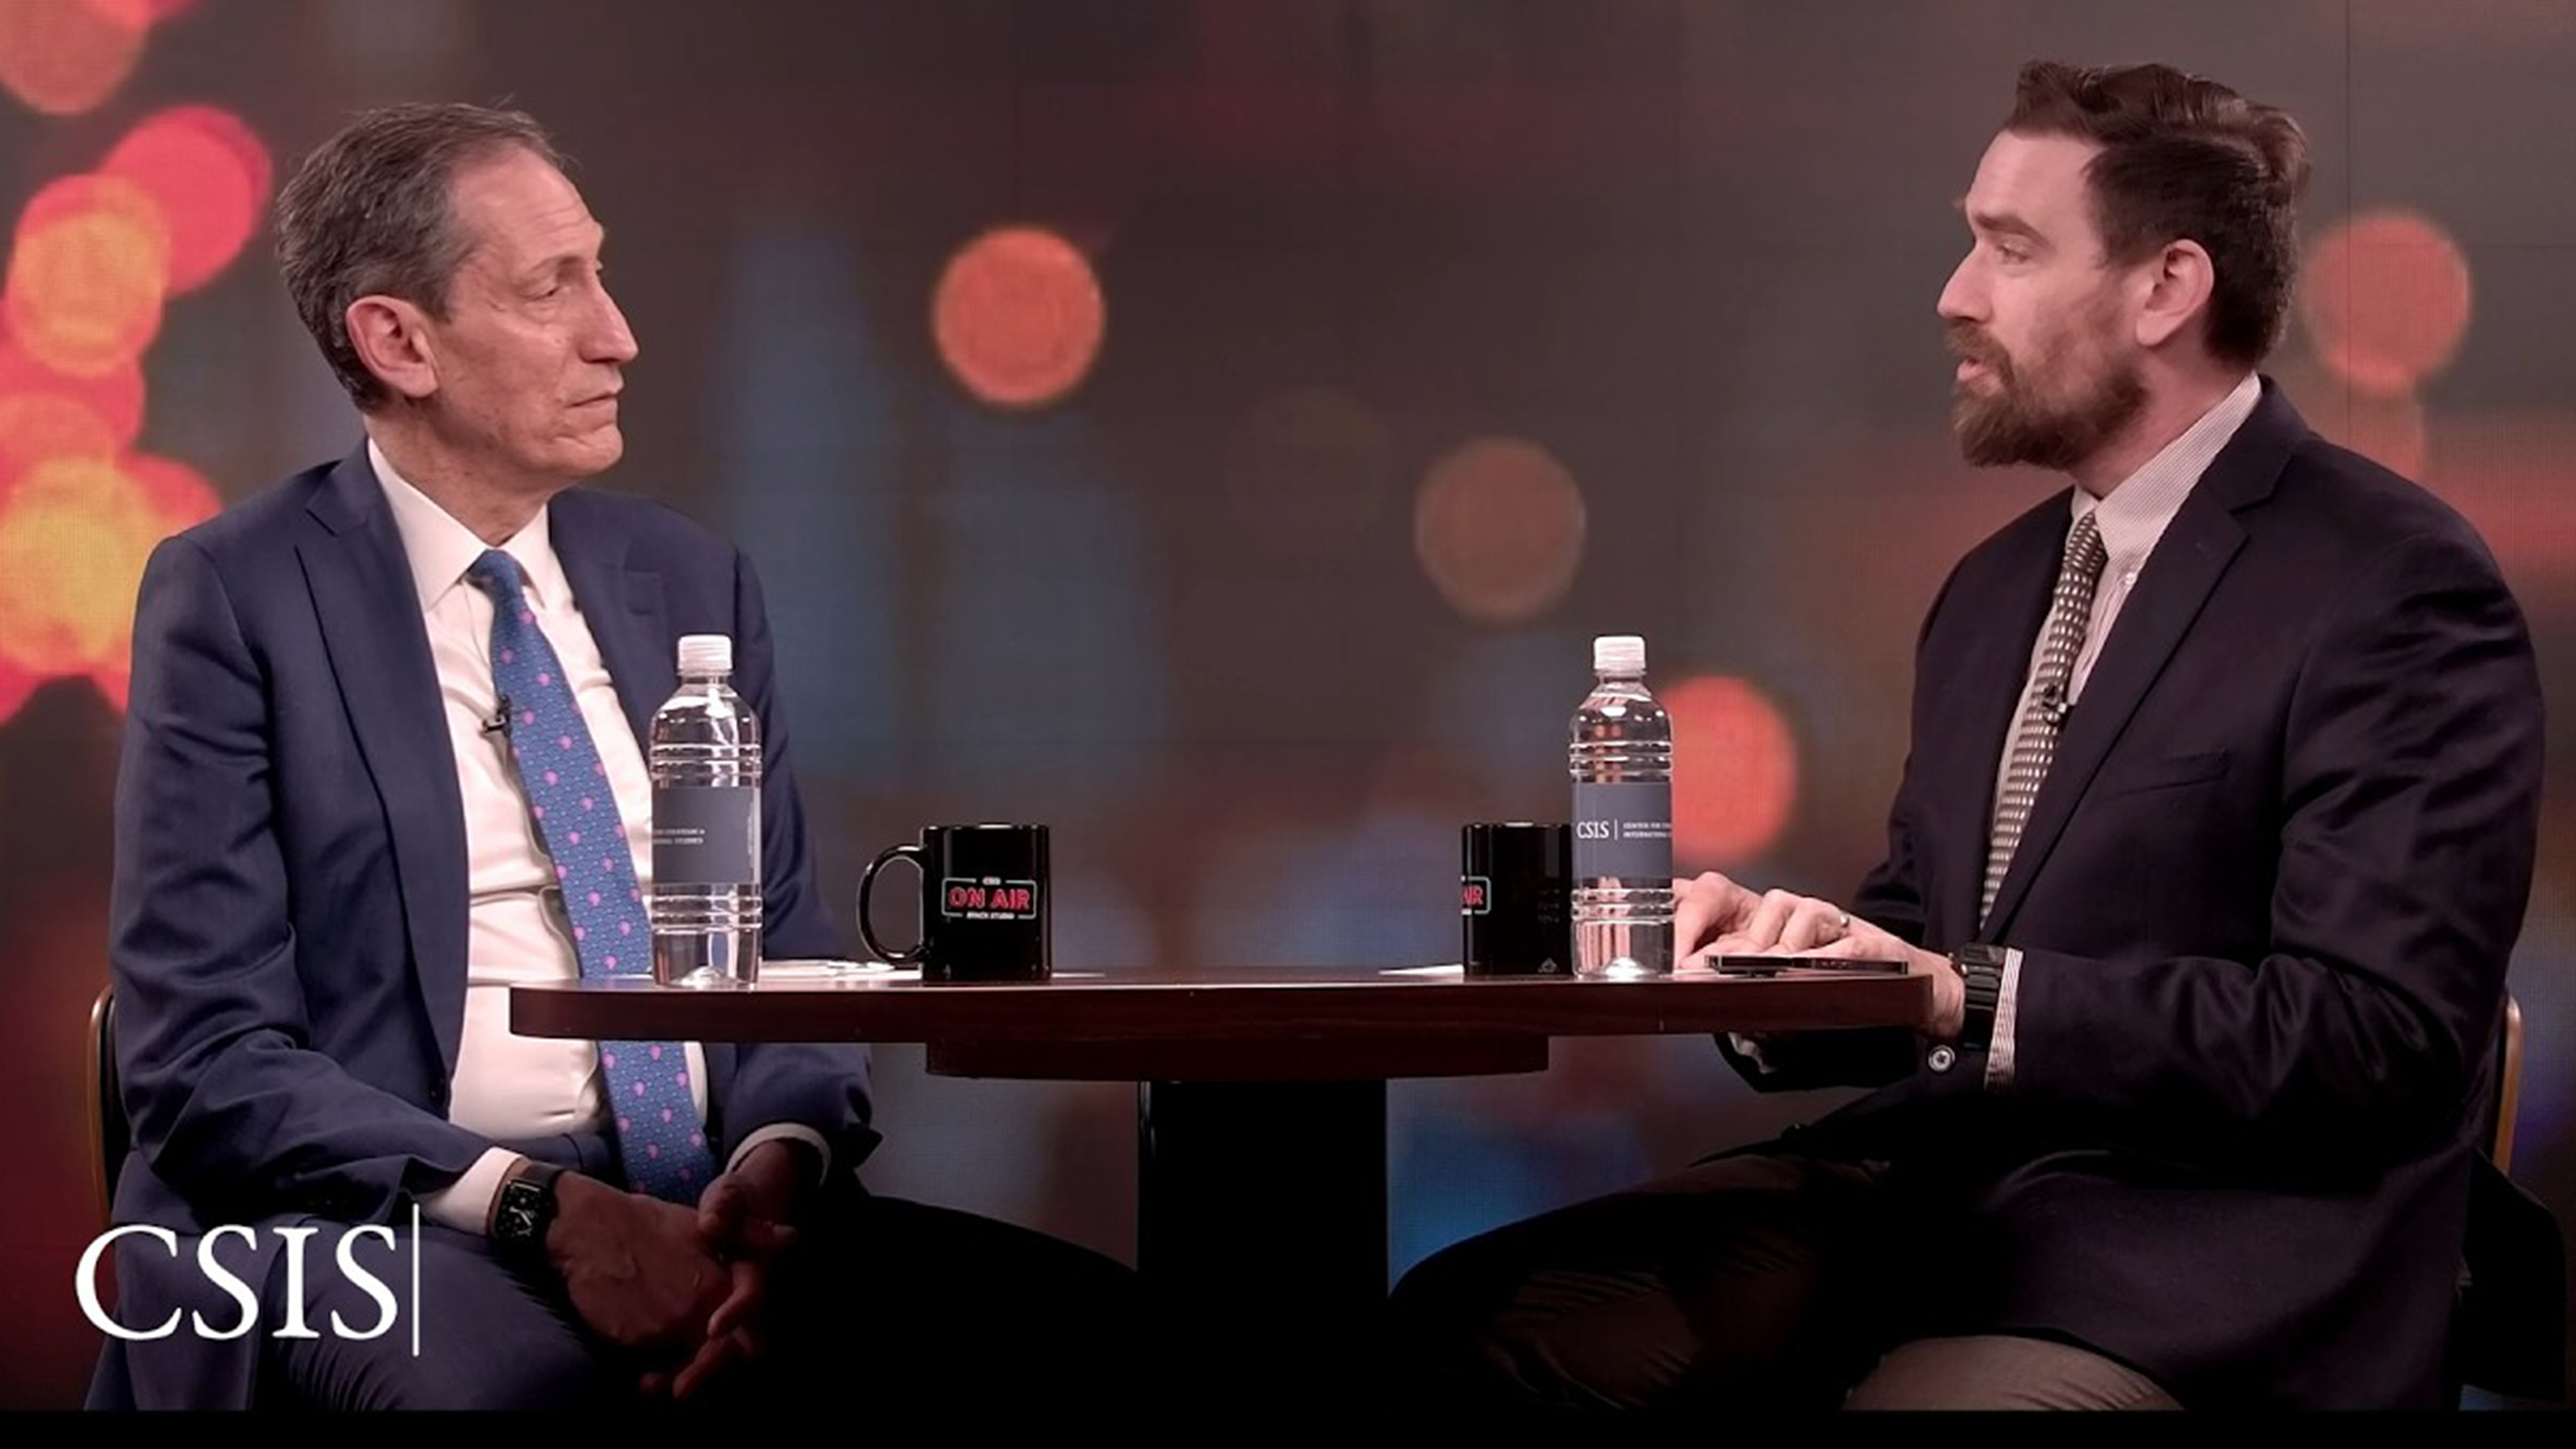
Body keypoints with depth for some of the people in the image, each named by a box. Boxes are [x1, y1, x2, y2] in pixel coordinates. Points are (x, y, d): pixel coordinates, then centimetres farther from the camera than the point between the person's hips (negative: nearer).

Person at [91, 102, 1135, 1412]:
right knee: (511, 1371, -40)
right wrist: (541, 1208, -19)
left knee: (1079, 1320, -20)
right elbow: (204, 1059, -7)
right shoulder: (235, 598, -1)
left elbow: (789, 958, 15)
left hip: (701, 1211, 5)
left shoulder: (692, 582, 15)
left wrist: (781, 1161, -9)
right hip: (364, 1227, -5)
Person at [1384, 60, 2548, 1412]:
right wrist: (1782, 952, 0)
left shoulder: (2401, 587, -8)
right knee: (1465, 1323, -12)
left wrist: (1967, 995, -20)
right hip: (1934, 1185, 7)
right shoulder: (1996, 589, 19)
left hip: (2206, 1253, -7)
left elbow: (2376, 1034, -17)